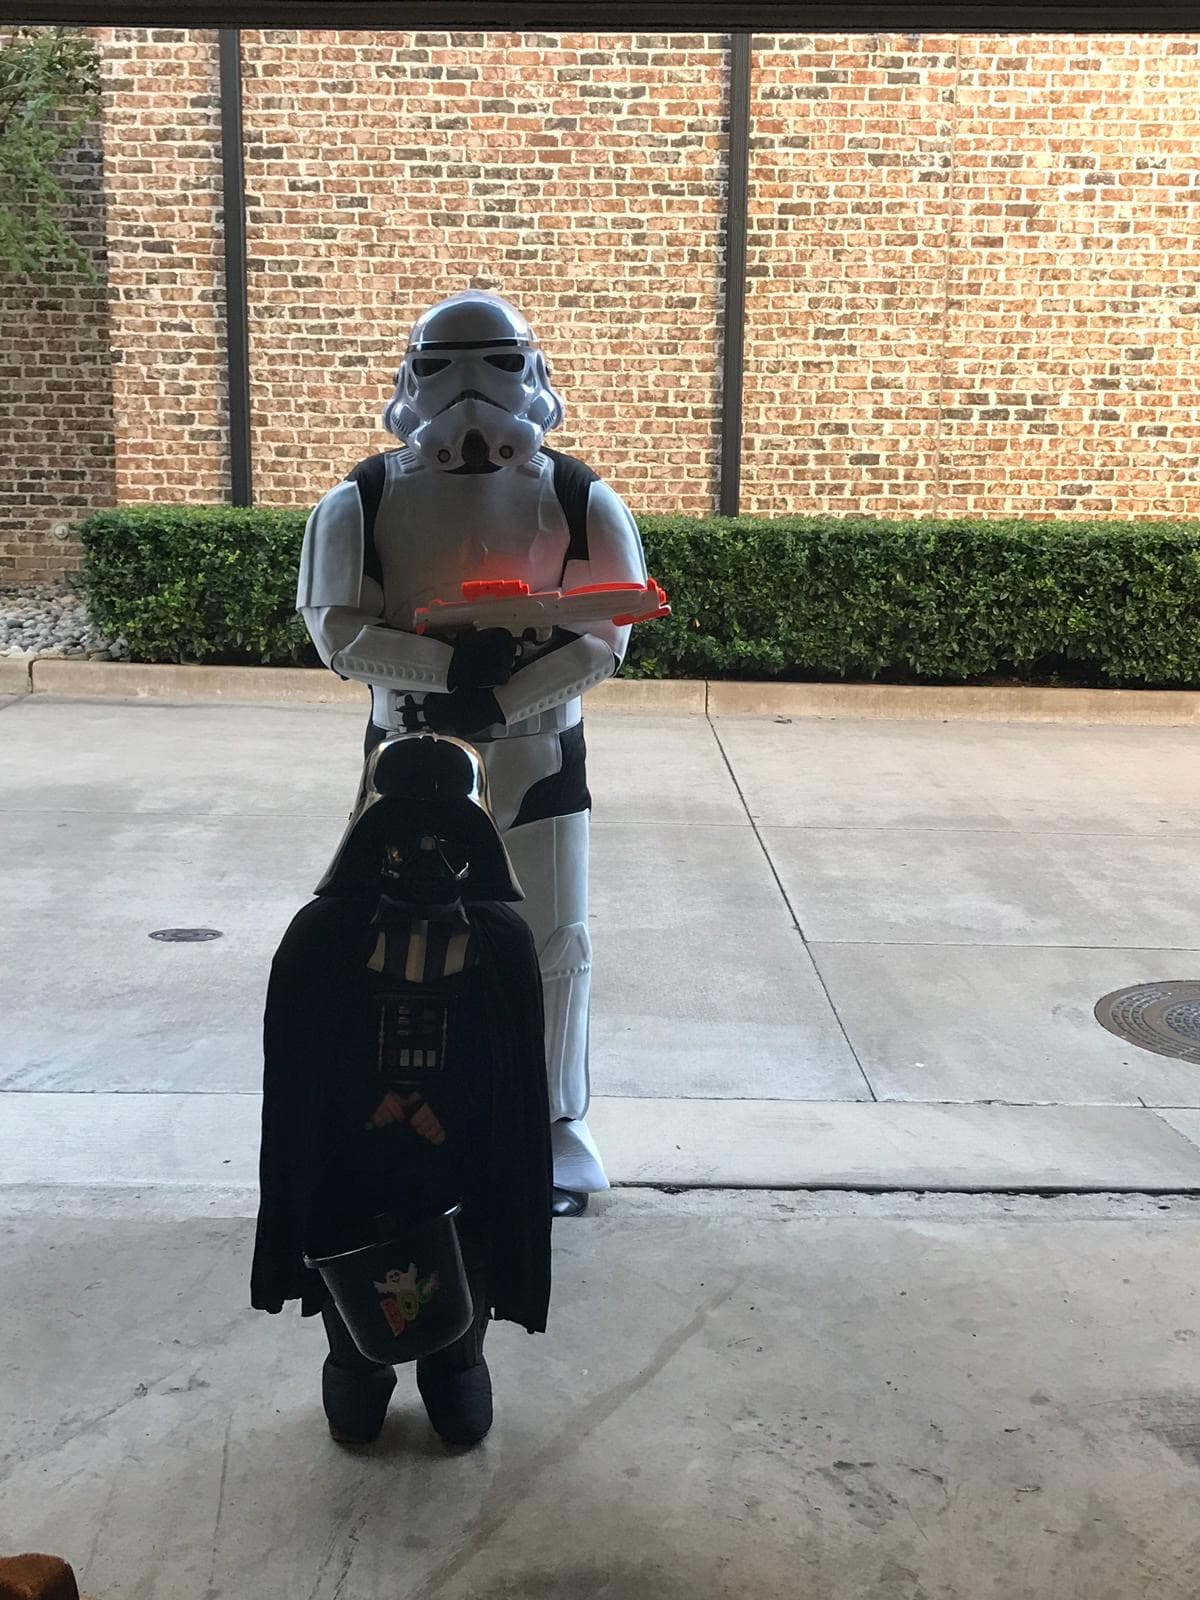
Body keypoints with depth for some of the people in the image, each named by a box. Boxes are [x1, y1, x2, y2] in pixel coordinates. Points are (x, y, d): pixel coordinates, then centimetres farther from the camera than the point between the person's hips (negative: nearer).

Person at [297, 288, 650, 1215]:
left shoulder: (579, 499, -5)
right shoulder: (365, 500, -5)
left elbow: (606, 638, -10)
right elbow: (337, 630, -11)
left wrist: (499, 697, -24)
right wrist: (450, 665, -27)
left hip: (537, 750, 0)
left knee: (555, 945, 5)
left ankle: (560, 1126, 23)